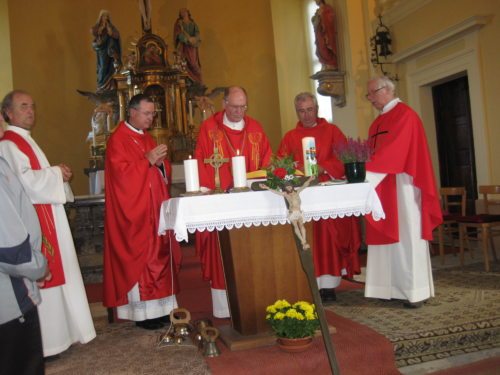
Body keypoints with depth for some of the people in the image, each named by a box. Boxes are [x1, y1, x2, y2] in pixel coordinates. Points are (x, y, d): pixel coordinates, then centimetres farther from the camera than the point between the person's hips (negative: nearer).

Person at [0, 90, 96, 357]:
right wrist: (57, 174, -11)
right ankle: (42, 343, 4)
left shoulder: (24, 141, 19)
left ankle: (56, 332, 24)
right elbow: (24, 181, -23)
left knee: (53, 274, 14)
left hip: (45, 219, 10)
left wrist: (58, 174, 5)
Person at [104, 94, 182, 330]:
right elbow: (120, 172, -17)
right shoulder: (118, 140, -7)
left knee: (159, 255, 8)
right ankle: (142, 312, 3)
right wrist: (147, 160, -18)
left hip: (155, 208, 8)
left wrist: (160, 162, -3)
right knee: (139, 258, -5)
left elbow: (163, 172, 18)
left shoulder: (148, 138, 17)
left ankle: (159, 307, 16)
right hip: (134, 211, -8)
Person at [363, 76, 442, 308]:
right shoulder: (378, 122, 19)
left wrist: (366, 171, -23)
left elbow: (393, 151, -19)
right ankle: (396, 288, 10)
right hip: (382, 186, 8)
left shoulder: (405, 115, -7)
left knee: (406, 236, -5)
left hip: (402, 184, -8)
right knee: (389, 236, 6)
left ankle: (415, 291, 2)